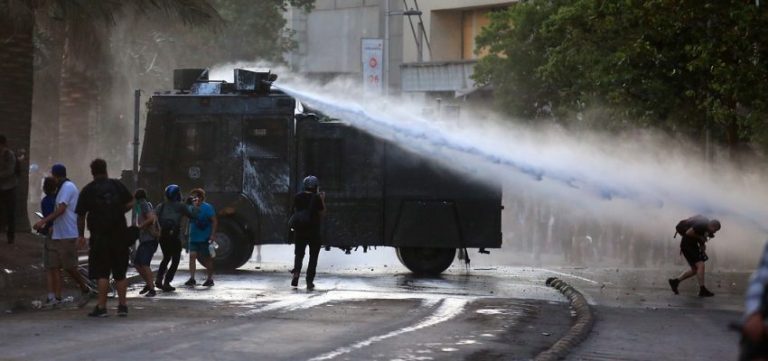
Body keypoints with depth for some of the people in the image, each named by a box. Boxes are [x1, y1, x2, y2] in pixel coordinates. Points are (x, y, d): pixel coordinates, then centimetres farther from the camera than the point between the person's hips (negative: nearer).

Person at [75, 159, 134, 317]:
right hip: (120, 234, 2)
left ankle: (102, 307, -5)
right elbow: (130, 203, 0)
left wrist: (81, 235, 11)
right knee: (120, 272, 11)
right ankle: (122, 305, 9)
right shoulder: (117, 185, 3)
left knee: (102, 273, 0)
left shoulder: (88, 190, -1)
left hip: (100, 236, -2)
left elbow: (81, 215, 0)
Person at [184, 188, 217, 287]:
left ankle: (210, 279, 12)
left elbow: (214, 221, -10)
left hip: (205, 238, -4)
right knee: (192, 256, -7)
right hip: (194, 237, 5)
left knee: (207, 258, 4)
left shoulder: (207, 207, -8)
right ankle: (192, 278, -9)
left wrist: (212, 235, -16)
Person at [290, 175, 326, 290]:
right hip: (314, 231, -2)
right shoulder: (317, 198, -10)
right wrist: (322, 200, 4)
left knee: (299, 253, 12)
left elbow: (295, 211, 11)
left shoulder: (298, 197, 1)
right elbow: (322, 213, -5)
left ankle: (296, 271, -16)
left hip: (300, 230, 3)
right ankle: (309, 281, 4)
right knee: (313, 256, 9)